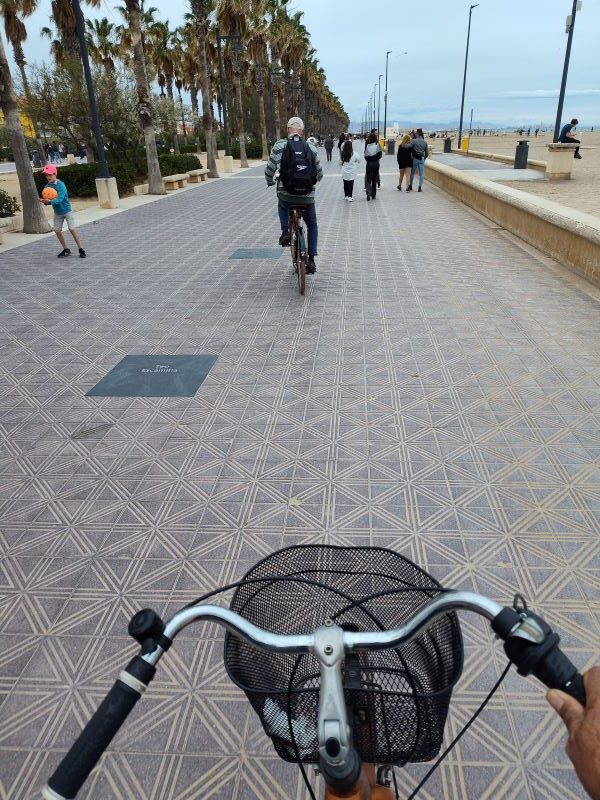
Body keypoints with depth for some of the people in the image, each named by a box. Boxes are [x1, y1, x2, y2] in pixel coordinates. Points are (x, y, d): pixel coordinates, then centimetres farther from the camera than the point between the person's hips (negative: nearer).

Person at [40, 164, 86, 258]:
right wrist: (44, 201, -22)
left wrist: (50, 201, -43)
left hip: (67, 210, -6)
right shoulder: (48, 186, -2)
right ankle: (66, 250, 16)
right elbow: (48, 199, 0)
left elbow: (59, 199, -30)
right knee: (57, 230, 4)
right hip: (57, 212, 6)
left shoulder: (61, 185, -20)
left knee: (72, 229, -11)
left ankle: (81, 250, -2)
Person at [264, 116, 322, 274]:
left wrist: (270, 182, 23)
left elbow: (269, 171, 1)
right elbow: (319, 174, 12)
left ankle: (285, 232, 16)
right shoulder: (311, 148, 4)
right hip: (307, 198, 1)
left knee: (282, 206, 36)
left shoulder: (279, 146, -2)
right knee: (312, 226, 22)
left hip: (285, 195, -1)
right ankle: (311, 261, 14)